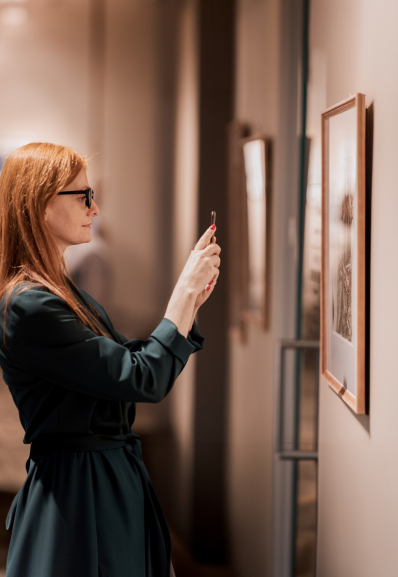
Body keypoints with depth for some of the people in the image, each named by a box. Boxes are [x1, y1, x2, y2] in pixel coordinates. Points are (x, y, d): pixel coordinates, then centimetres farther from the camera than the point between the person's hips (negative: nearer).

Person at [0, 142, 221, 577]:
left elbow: (132, 361, 14)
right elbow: (145, 380, -21)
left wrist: (191, 300, 4)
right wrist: (186, 288, -14)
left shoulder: (64, 293, 10)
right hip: (79, 491, -9)